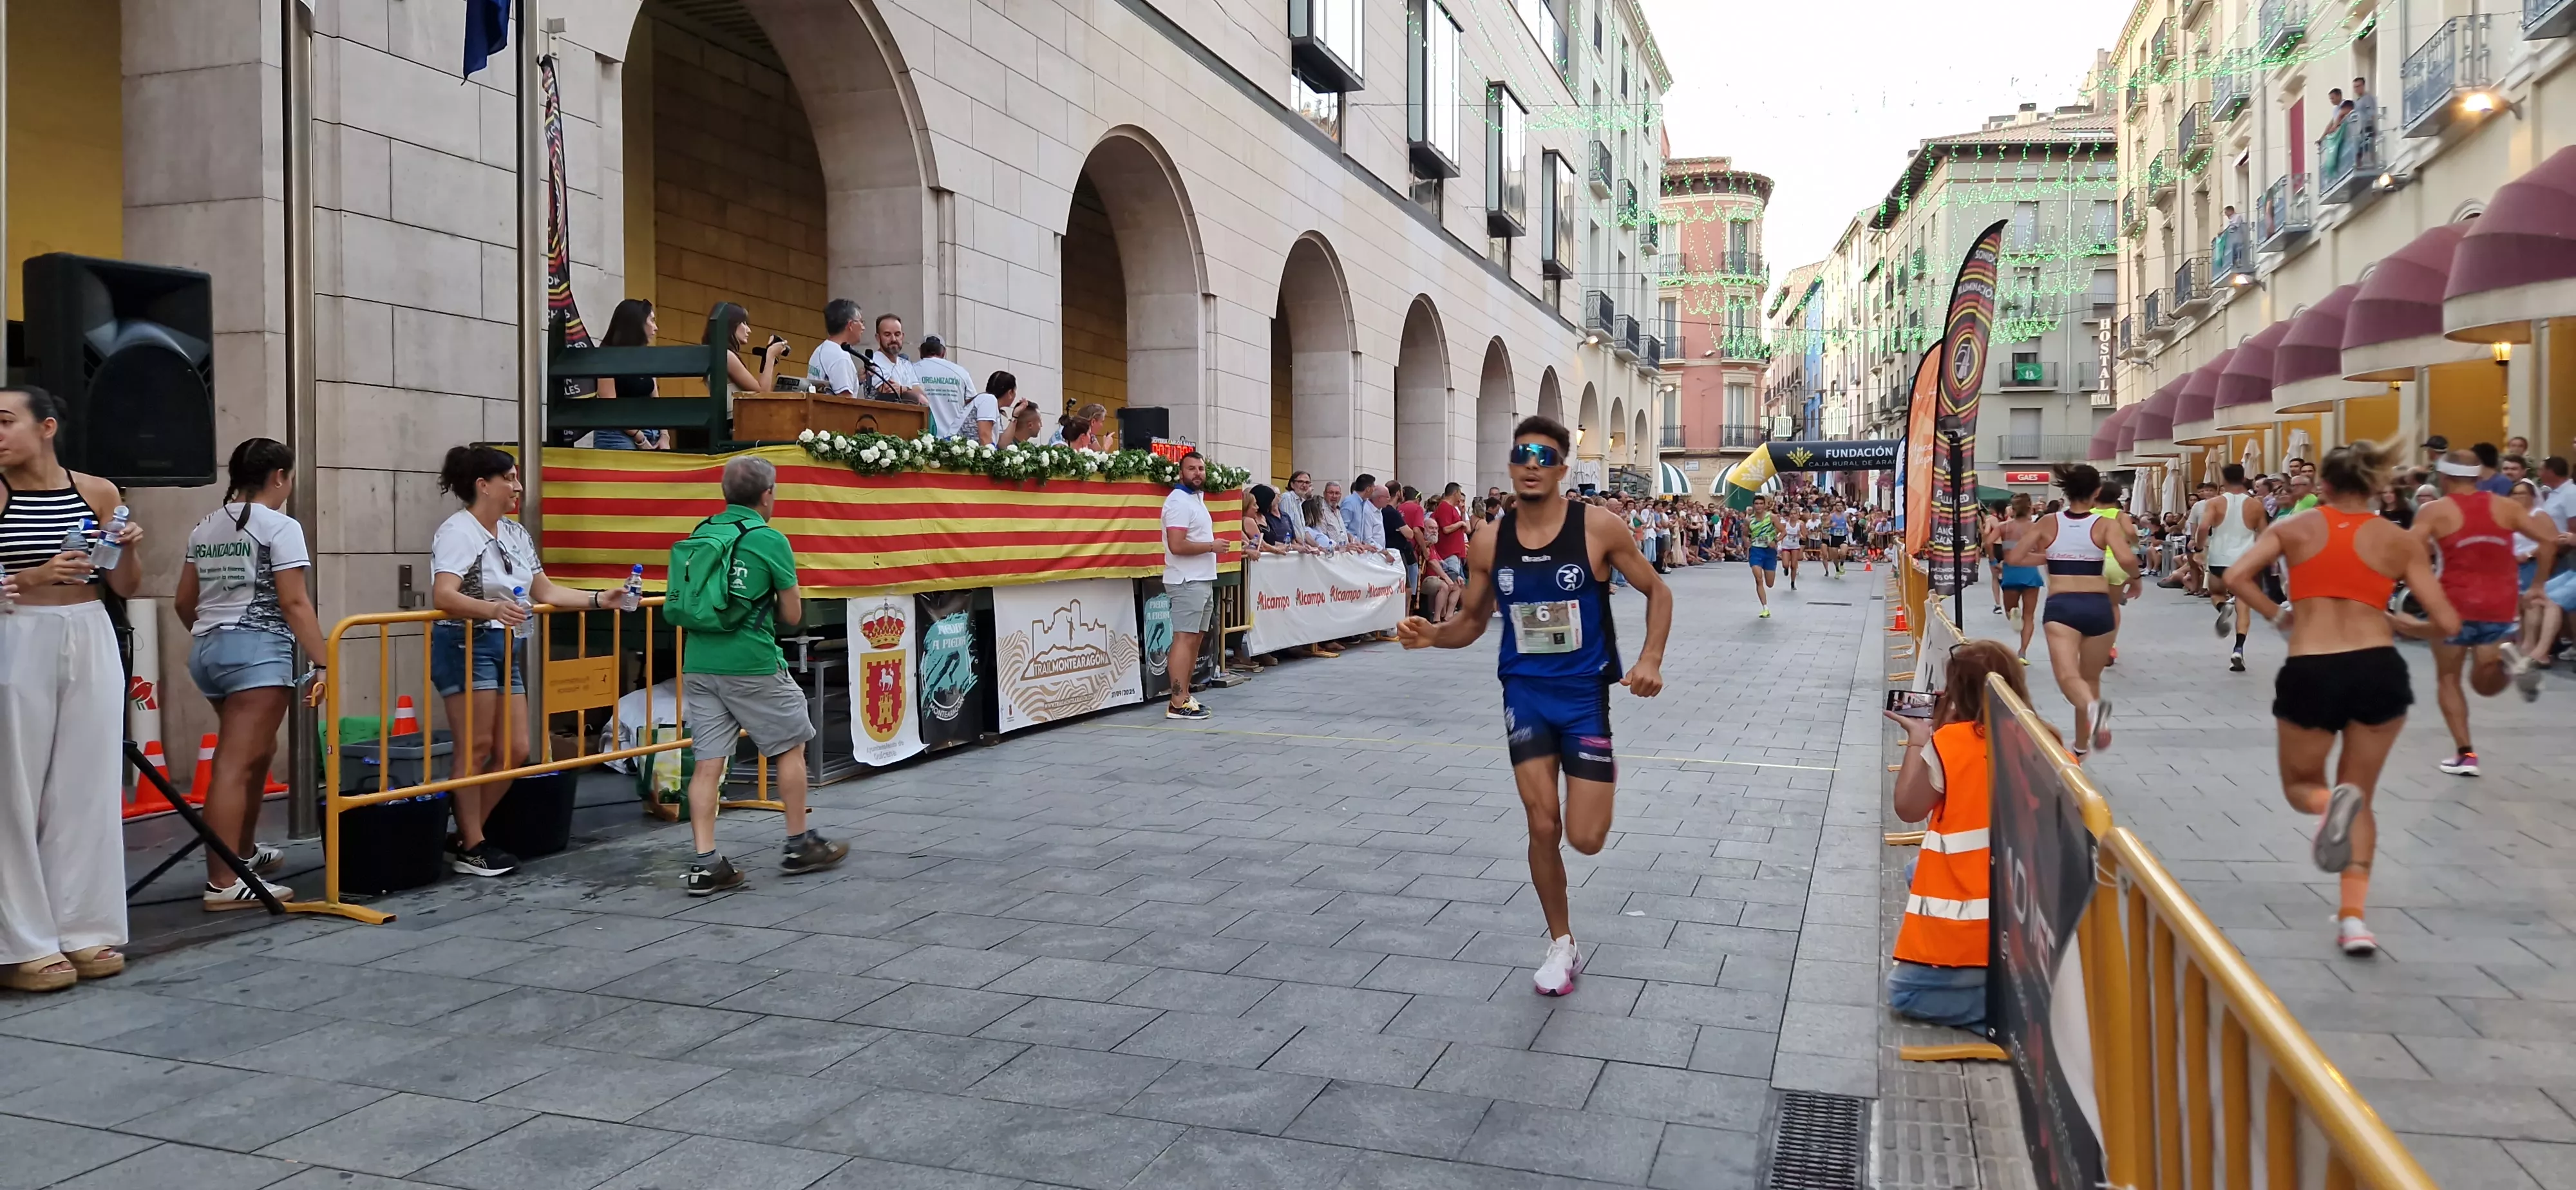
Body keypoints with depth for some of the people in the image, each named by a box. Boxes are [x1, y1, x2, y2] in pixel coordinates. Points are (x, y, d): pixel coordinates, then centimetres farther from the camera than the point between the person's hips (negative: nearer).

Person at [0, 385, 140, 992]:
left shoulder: (98, 492, 5)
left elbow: (125, 587, 9)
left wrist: (129, 549, -9)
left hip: (92, 643, 3)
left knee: (88, 788, 6)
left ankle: (85, 930, 14)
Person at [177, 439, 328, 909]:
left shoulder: (204, 528, 15)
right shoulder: (280, 526, -7)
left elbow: (184, 603, 19)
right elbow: (295, 604, -14)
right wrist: (323, 663, -14)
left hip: (206, 650, 9)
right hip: (257, 650, -8)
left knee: (259, 750, 24)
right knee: (236, 765, -10)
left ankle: (245, 852, 36)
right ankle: (223, 884, -11)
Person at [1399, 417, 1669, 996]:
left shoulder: (1598, 528, -11)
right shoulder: (1489, 543, -3)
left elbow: (1657, 591, -1)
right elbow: (1473, 622, 7)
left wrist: (1651, 659, -15)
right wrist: (1431, 634, -14)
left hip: (1585, 692, -2)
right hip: (1525, 692, 2)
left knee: (1586, 838, -5)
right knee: (1543, 827, 0)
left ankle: (1604, 780, 32)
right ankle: (1562, 945, 21)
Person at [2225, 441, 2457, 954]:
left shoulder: (2294, 527, 7)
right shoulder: (2401, 540, 7)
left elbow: (2236, 578, -5)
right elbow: (2447, 623, 5)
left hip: (2309, 674, -1)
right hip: (2378, 669, 1)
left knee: (2300, 785, 21)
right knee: (2362, 796, 19)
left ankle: (2331, 801, -17)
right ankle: (2353, 916, 7)